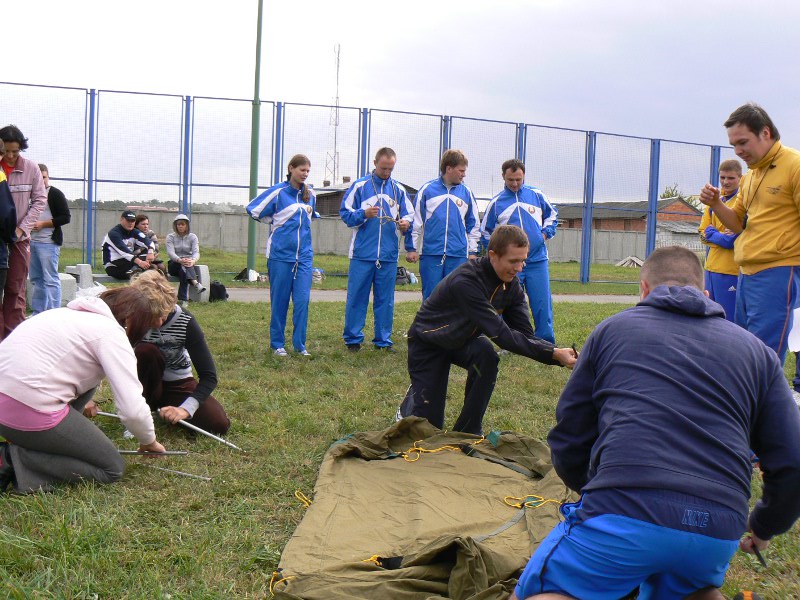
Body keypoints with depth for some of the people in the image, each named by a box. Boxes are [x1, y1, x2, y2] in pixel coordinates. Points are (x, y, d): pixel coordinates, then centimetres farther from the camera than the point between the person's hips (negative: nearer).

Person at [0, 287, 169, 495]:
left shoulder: (74, 313, 19)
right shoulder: (112, 332, -6)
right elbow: (133, 409, -12)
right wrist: (149, 442, 8)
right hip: (28, 411, -9)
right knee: (113, 469, 4)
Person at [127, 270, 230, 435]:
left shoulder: (185, 322, -23)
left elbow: (209, 376, -26)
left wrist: (185, 409, -39)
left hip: (178, 384, 1)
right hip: (146, 384, -1)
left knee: (219, 423, -20)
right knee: (146, 351, -33)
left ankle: (160, 406, 7)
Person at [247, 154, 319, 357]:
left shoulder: (310, 194, 9)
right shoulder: (278, 192, -6)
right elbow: (253, 209, 0)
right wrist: (275, 222, 9)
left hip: (304, 255, 4)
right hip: (280, 254, -4)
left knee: (302, 300, -2)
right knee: (279, 301, 3)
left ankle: (299, 344, 7)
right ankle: (277, 344, 14)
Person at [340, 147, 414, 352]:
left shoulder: (399, 189, 12)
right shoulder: (359, 186, 3)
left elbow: (409, 213, 14)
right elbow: (345, 213, 0)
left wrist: (406, 222, -9)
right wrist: (363, 214, -18)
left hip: (389, 254, 3)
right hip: (362, 253, -3)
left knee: (385, 299, 8)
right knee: (357, 297, -1)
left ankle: (383, 340, 16)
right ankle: (353, 339, 9)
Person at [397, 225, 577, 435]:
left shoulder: (512, 285, -14)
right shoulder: (465, 281, -37)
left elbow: (525, 335, -16)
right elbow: (501, 334, -41)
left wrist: (559, 354, -35)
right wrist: (553, 354, -45)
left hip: (462, 339, 5)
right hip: (428, 343, -5)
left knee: (486, 354, -31)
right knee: (429, 424, -7)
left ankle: (468, 432, -13)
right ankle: (413, 399, 31)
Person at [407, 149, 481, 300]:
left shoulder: (466, 193, 8)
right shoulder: (427, 190, 2)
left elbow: (473, 225, 14)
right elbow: (416, 221, 5)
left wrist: (472, 252, 9)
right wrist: (412, 248, 2)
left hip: (458, 255, 2)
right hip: (430, 255, -2)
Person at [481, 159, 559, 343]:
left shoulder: (537, 195, 5)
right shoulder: (496, 202, 3)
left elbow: (552, 215, 21)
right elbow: (486, 232, 11)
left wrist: (545, 233, 4)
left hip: (537, 260, 1)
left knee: (542, 303, 0)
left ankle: (546, 343, 10)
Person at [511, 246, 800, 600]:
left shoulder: (612, 329, 15)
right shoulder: (756, 350, 18)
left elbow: (568, 442, 15)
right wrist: (763, 527, 31)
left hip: (623, 512, -4)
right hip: (717, 534, 4)